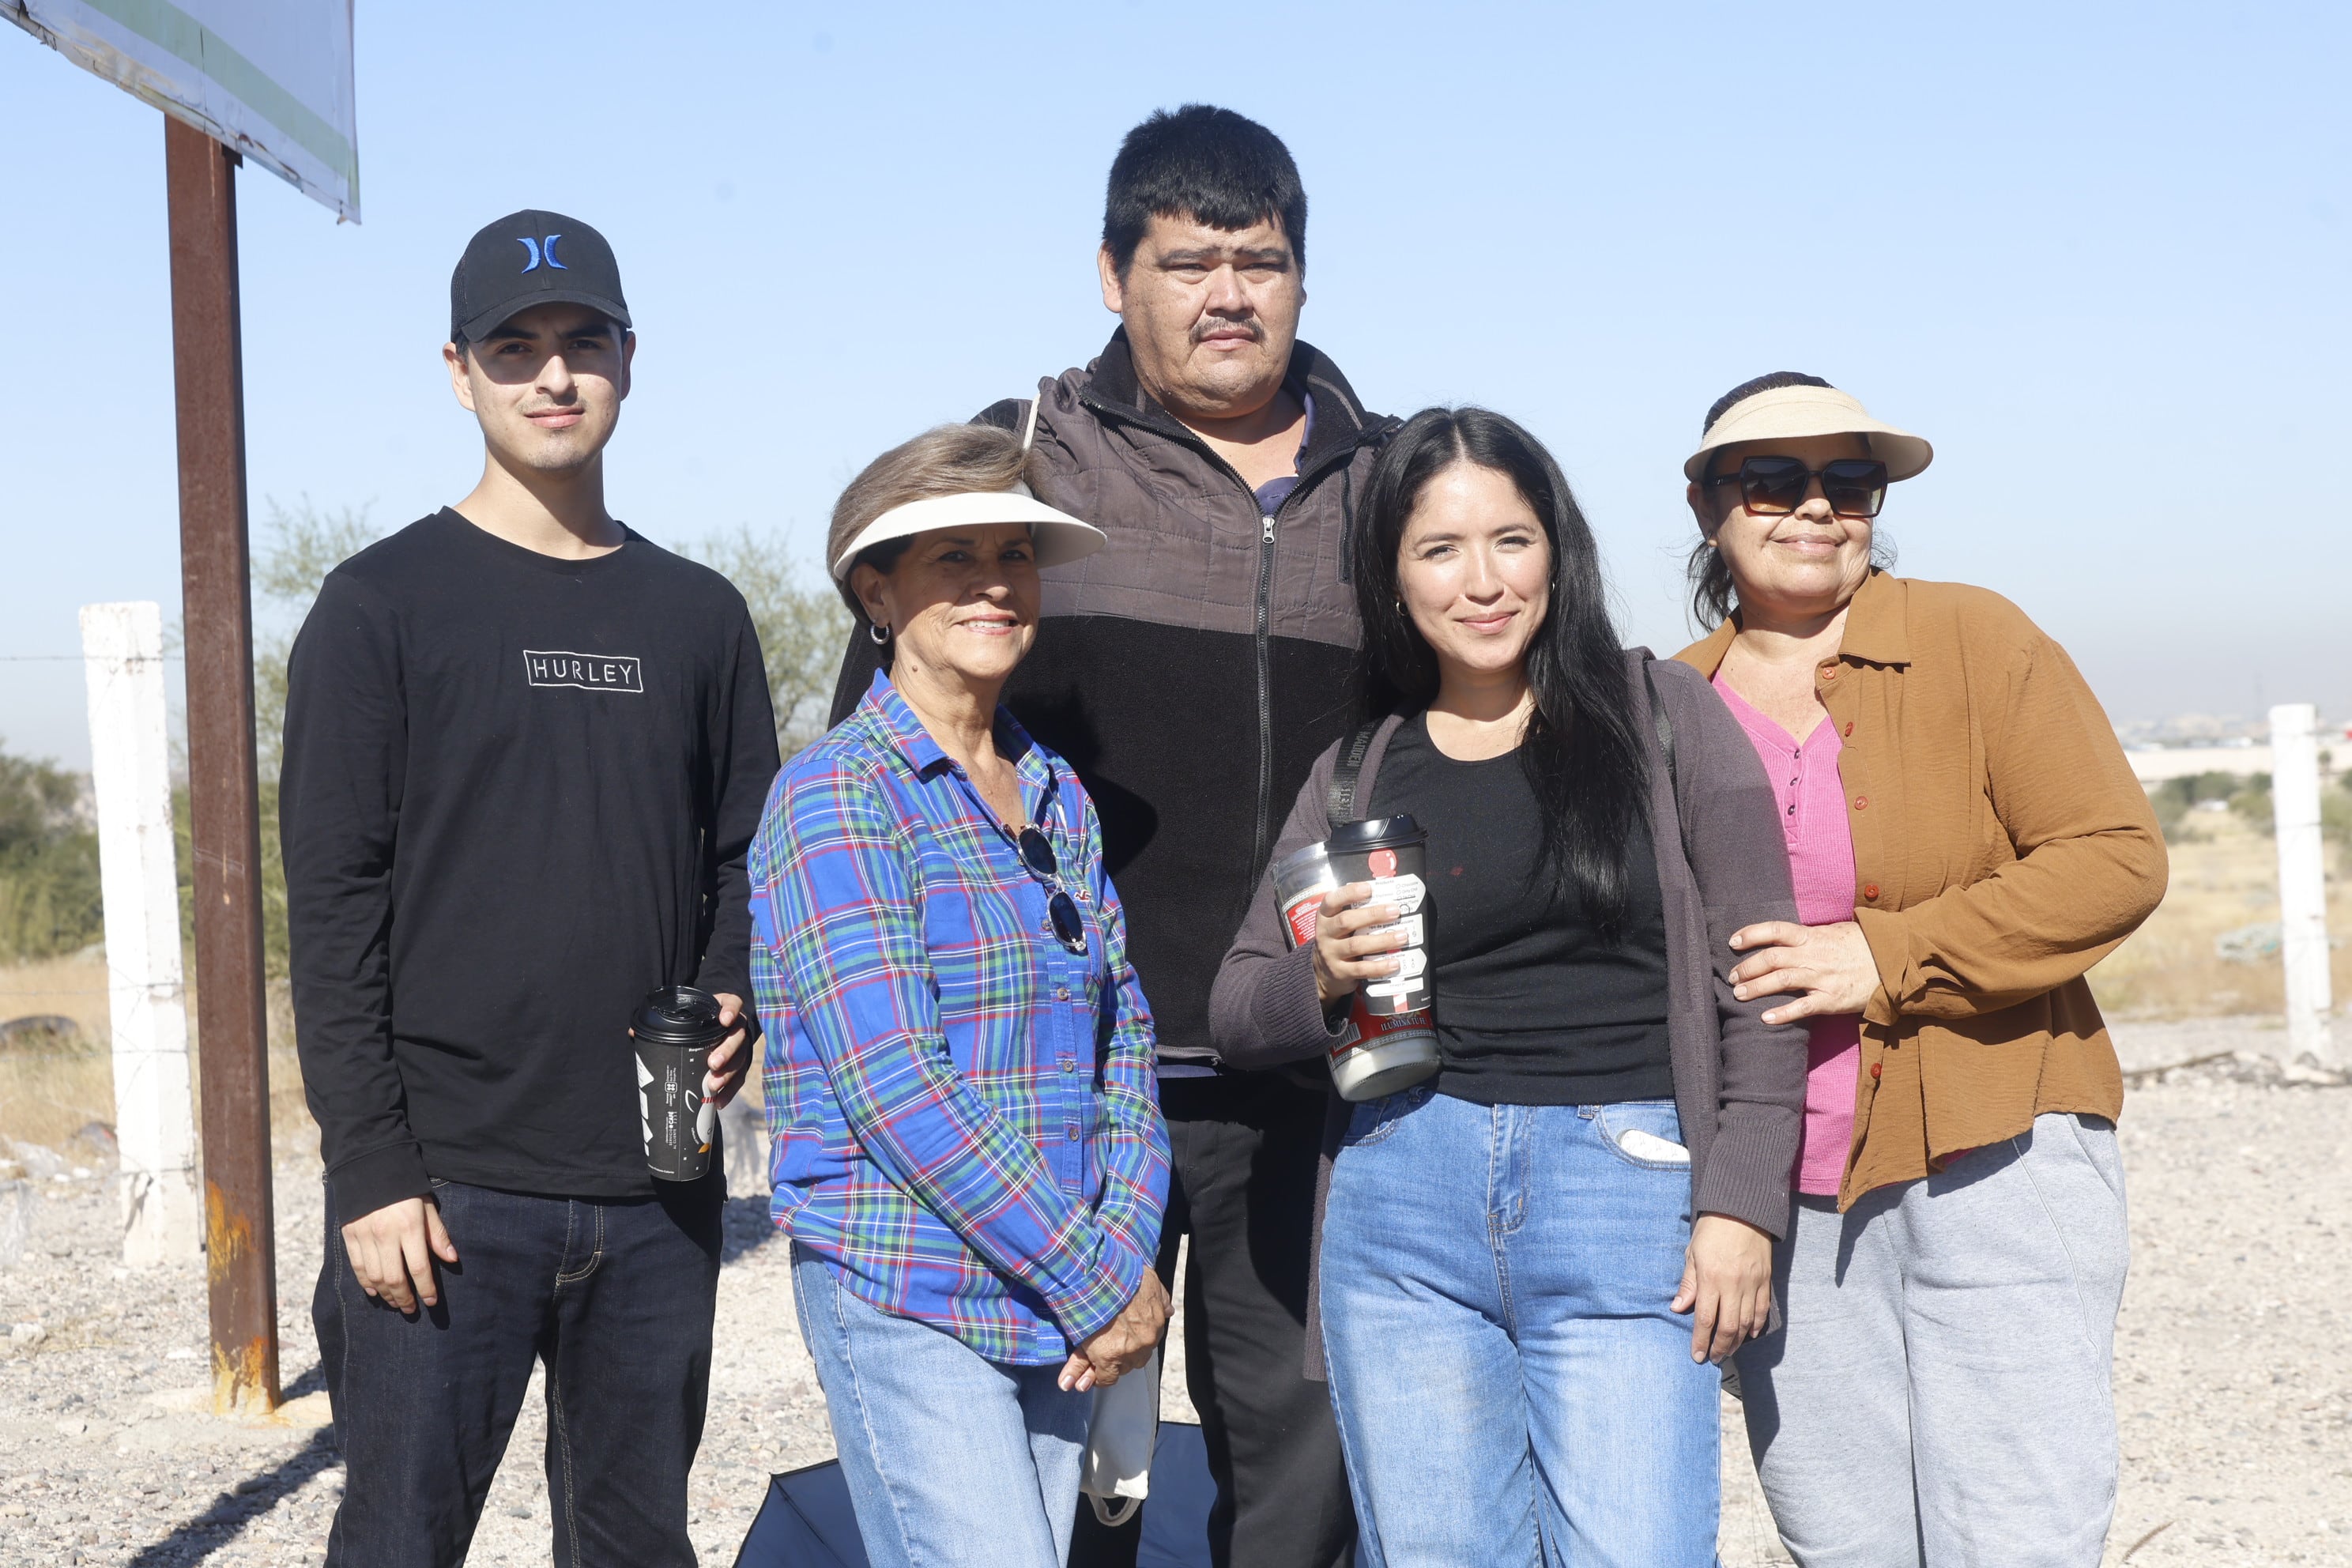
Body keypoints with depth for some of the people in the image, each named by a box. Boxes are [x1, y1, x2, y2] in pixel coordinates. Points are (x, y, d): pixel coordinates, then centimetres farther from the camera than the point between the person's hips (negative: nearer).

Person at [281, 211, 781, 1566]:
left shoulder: (699, 615, 12)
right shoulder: (383, 606, 0)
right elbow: (333, 909, -4)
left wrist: (731, 1011, -5)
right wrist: (370, 1171, -11)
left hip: (659, 1194, 4)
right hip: (447, 1192, -3)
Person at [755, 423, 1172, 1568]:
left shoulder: (1058, 797, 13)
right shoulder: (833, 798, -8)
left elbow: (1127, 1039, 13)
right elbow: (893, 1087, -15)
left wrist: (1129, 1251, -3)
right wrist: (1098, 1284, -14)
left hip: (1064, 1307, 6)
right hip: (906, 1301, -6)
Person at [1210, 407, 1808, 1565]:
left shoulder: (1660, 713, 4)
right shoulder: (1357, 772, 11)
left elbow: (1757, 971, 1)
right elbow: (1234, 1011, 13)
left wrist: (1739, 1204, -6)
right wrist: (1325, 982, -9)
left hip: (1625, 1199, -2)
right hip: (1403, 1199, 3)